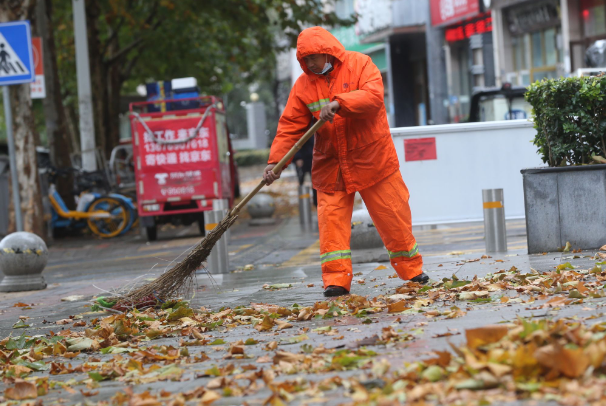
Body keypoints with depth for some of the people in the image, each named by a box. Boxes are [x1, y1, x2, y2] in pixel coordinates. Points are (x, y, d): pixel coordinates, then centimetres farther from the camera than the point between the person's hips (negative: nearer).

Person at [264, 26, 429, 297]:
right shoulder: (304, 84, 3)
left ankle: (412, 271, 18)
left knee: (393, 216, 3)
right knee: (331, 219, -7)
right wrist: (275, 161, -11)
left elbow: (373, 96, -22)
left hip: (372, 158, -3)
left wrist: (339, 103, -34)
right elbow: (290, 126, 0)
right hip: (330, 165, 3)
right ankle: (336, 280, -5)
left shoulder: (359, 65, -5)